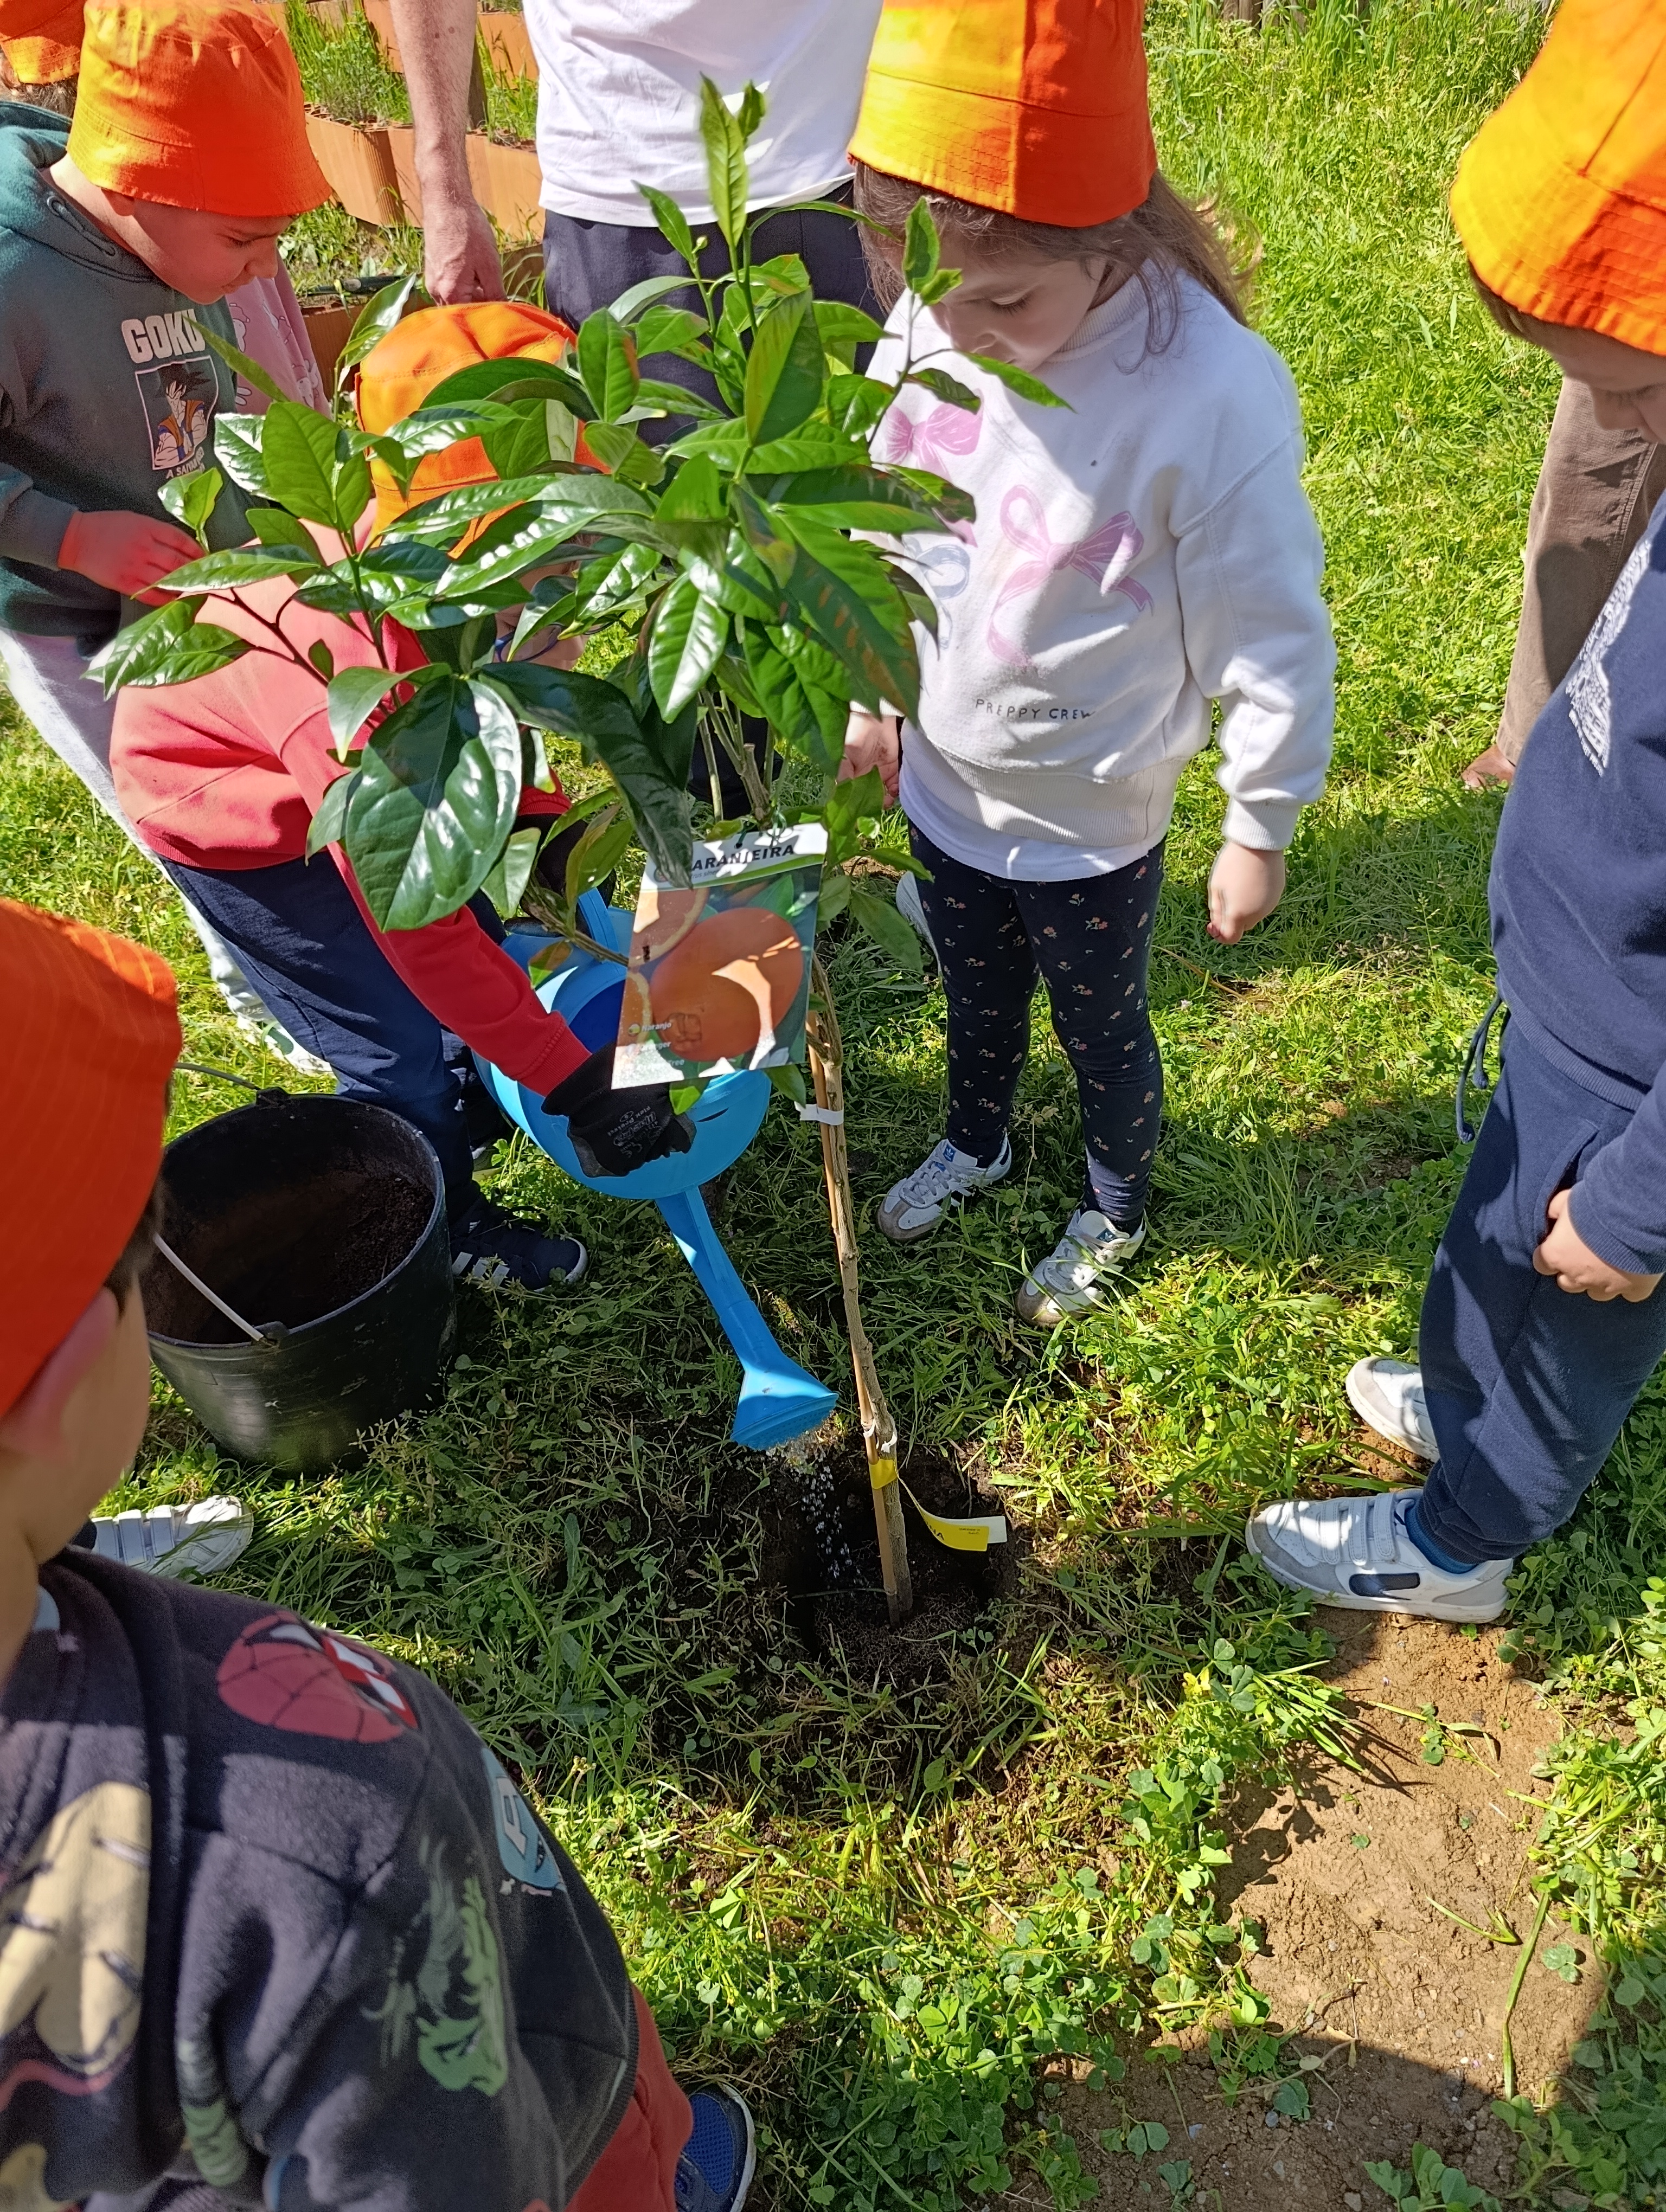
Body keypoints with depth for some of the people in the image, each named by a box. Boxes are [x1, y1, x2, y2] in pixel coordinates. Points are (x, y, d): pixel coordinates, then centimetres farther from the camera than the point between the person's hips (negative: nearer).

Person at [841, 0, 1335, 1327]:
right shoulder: (928, 330, -14)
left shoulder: (1215, 394, -29)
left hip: (1091, 828, -4)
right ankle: (976, 1143, 59)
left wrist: (1263, 830, -9)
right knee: (975, 997, 28)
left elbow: (1273, 642, -18)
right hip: (944, 785, 5)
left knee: (1099, 1031, 20)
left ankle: (1116, 1212, 50)